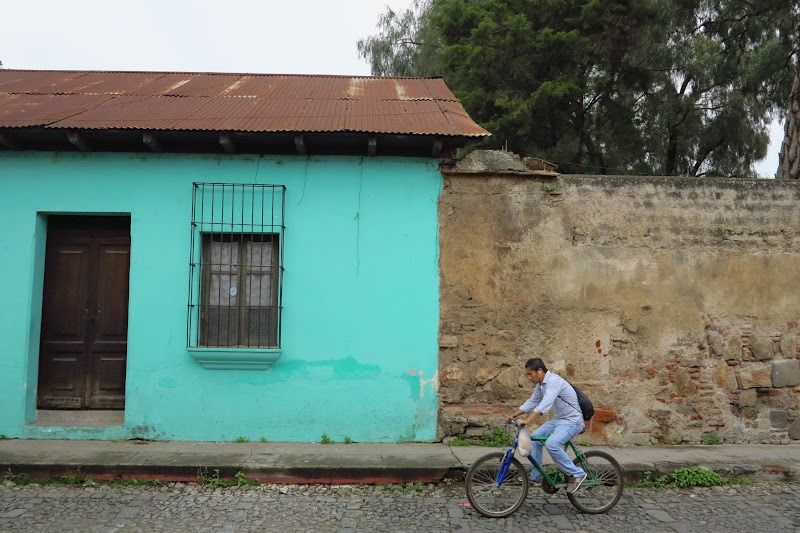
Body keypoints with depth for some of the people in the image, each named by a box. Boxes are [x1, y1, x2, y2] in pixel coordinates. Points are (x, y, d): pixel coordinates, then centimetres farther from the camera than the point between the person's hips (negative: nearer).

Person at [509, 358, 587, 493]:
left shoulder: (554, 381, -24)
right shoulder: (540, 385, 6)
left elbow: (545, 404, -36)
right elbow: (531, 402, 13)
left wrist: (526, 421, -43)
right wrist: (514, 415, 4)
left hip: (572, 421, -10)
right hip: (558, 419, 10)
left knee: (551, 444, -28)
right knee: (534, 438, 3)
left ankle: (577, 474, -13)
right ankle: (535, 476, 13)